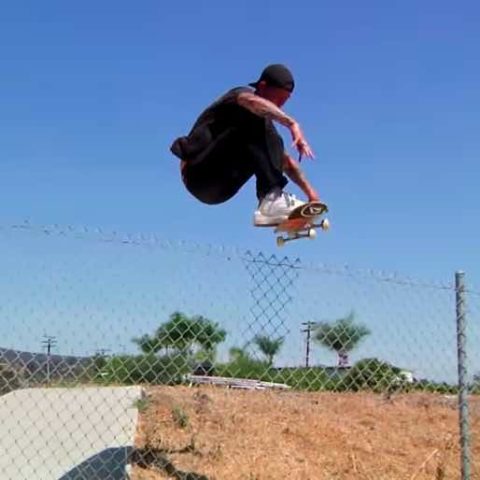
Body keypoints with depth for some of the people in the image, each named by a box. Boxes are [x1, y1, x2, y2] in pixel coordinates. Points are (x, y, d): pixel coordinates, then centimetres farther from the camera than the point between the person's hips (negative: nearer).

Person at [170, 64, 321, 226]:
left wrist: (309, 190, 12)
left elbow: (284, 160, 21)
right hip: (199, 172, -8)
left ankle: (273, 201, -19)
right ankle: (272, 199, -34)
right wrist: (292, 123, -41)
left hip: (221, 188, 8)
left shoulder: (264, 120, 15)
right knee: (252, 125, -24)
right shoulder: (240, 93, -5)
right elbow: (253, 101, -32)